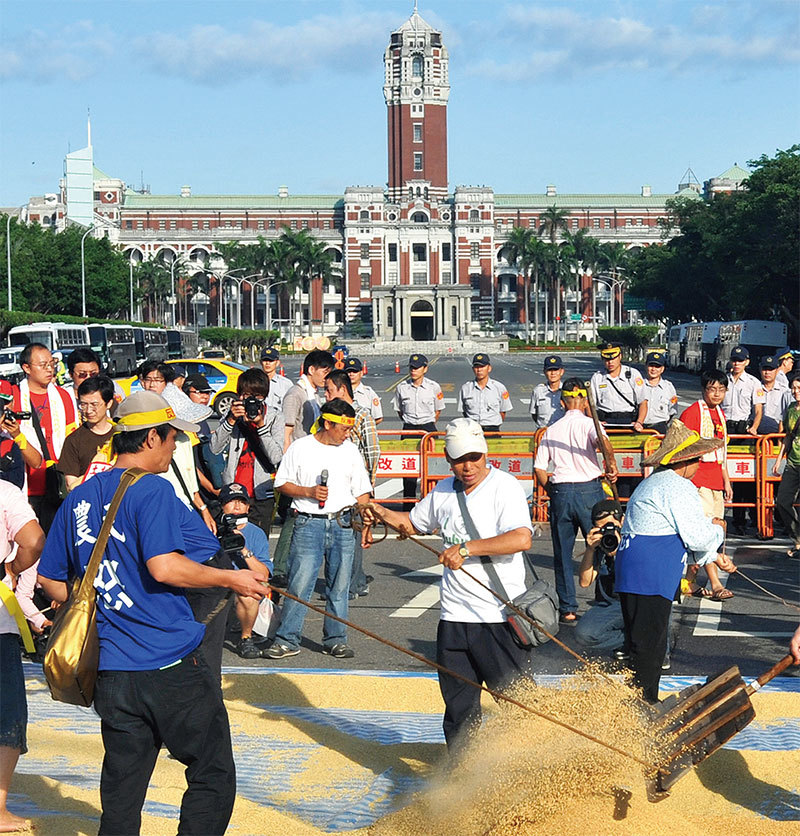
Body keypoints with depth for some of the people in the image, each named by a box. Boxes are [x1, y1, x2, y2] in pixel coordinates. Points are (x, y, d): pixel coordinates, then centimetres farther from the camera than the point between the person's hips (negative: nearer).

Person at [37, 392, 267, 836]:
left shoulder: (78, 499, 11)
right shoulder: (151, 491, -11)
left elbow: (50, 580, 16)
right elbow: (164, 567, -22)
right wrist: (231, 579, -11)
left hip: (110, 672, 7)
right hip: (172, 666, -7)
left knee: (121, 794, 12)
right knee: (213, 779, 3)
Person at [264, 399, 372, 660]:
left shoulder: (351, 451, 10)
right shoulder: (300, 448, 1)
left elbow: (362, 492, 14)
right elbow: (282, 483, 4)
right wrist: (308, 492, -11)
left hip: (343, 523, 3)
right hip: (308, 523, -3)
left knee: (339, 585, 5)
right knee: (299, 583, -6)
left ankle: (335, 639, 16)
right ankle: (287, 640, 1)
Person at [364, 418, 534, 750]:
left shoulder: (504, 486, -8)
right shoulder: (443, 492, 12)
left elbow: (522, 538, -23)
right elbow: (414, 522, 32)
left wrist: (467, 548, -23)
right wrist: (383, 514, 13)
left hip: (500, 617, -6)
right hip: (454, 618, 6)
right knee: (458, 705, 11)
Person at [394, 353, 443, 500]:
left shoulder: (434, 387, -1)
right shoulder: (401, 387, 1)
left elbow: (438, 411, 11)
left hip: (428, 429, -1)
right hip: (408, 430, 1)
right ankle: (408, 500, 2)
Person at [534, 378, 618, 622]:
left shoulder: (551, 430, 11)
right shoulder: (589, 423, 1)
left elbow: (539, 469, 6)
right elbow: (602, 440, -22)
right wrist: (611, 465, -11)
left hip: (559, 492, 3)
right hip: (589, 489, -3)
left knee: (562, 554, 9)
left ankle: (567, 609, 8)